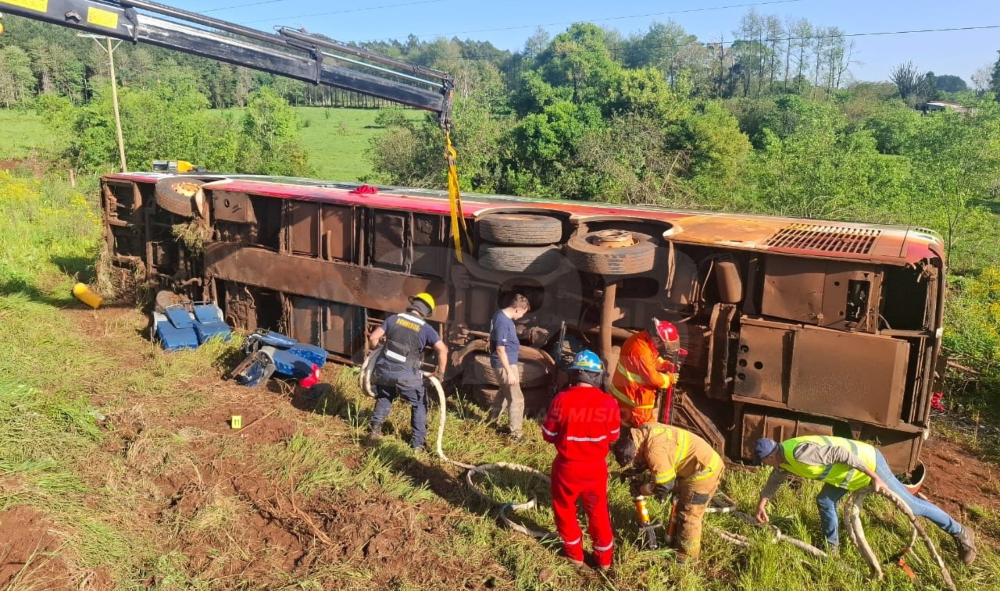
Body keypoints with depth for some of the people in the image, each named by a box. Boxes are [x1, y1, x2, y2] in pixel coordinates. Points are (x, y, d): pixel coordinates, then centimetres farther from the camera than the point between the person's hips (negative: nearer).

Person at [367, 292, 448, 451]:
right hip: (406, 374, -3)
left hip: (384, 369, 3)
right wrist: (440, 372, 2)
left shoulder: (394, 318, 6)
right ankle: (417, 443, 17)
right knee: (419, 405, 17)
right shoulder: (425, 328, -1)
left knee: (384, 398, 31)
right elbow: (443, 350, -10)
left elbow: (373, 338, 5)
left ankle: (375, 430, 33)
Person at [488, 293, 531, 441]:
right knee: (516, 399, -3)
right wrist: (510, 372, -23)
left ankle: (493, 418, 43)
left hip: (507, 362, 10)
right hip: (505, 364, -10)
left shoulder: (501, 315, 4)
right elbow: (500, 349, -26)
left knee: (505, 392, 27)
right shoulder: (503, 322, -27)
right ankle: (515, 434, 6)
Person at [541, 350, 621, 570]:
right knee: (598, 511, 22)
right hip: (596, 468, 2)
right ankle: (604, 558, 37)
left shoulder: (562, 400, -21)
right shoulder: (609, 403, -15)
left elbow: (548, 434, -8)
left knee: (565, 509, 22)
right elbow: (613, 436, 2)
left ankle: (575, 554, 37)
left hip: (567, 467, -2)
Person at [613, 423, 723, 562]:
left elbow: (664, 484, -24)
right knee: (684, 507, 24)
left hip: (704, 470, -10)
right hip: (703, 463, 10)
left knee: (688, 514, 5)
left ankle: (687, 554, 21)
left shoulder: (654, 449, -31)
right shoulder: (644, 433, -3)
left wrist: (641, 489, -10)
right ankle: (682, 539, 41)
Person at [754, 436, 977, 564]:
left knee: (912, 505, 2)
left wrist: (875, 477, -28)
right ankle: (831, 549, 23)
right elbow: (774, 480, 20)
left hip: (868, 463, -9)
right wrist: (762, 504, 27)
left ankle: (960, 533, 19)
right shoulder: (785, 458, 1)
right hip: (852, 473, 9)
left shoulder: (800, 453, -30)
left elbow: (839, 453, -32)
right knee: (824, 501, 8)